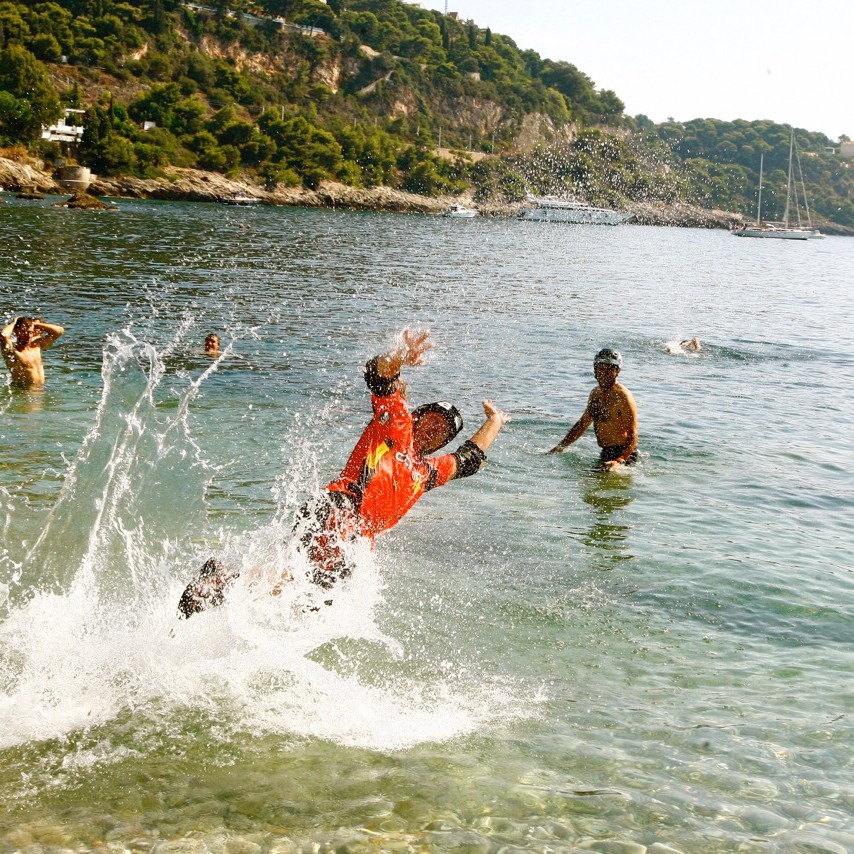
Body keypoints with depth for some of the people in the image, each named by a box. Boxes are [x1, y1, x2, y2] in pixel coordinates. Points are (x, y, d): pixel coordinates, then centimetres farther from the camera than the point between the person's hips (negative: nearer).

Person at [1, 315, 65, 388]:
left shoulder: (36, 345, 9)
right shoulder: (12, 349, -10)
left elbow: (59, 331, 10)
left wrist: (35, 324, 5)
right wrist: (13, 323, -11)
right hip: (21, 390, -5)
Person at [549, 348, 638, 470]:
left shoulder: (623, 397, -15)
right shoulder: (595, 393, 10)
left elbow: (633, 437, -19)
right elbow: (582, 423, 24)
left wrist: (618, 461, -34)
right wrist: (559, 447, 22)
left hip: (623, 454, -8)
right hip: (605, 453, 8)